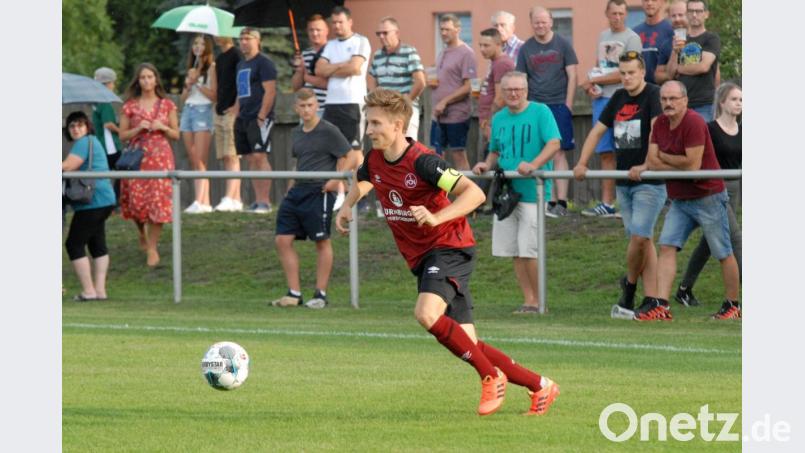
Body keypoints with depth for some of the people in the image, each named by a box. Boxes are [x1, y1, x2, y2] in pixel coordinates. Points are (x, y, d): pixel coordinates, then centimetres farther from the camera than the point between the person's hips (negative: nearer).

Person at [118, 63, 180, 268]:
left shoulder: (166, 105, 6)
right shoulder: (131, 106, 4)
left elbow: (176, 134, 10)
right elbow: (122, 135, 6)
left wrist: (163, 128, -8)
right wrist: (138, 129, -10)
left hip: (160, 157, 0)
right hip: (138, 156, 0)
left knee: (158, 202, -7)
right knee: (136, 201, -1)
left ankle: (152, 248, 0)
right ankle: (143, 234, 32)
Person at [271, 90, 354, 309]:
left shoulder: (328, 131, -7)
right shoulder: (296, 133, 14)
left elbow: (347, 156, -6)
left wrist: (336, 180, -17)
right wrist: (293, 182, 14)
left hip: (320, 191, -7)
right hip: (297, 191, 7)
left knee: (322, 241, 0)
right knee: (283, 240, 1)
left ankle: (321, 294, 9)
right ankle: (294, 293, 7)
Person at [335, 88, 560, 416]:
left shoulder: (422, 161, -20)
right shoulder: (375, 161, 3)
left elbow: (475, 193, -25)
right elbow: (361, 182, 29)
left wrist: (436, 218, -36)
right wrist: (347, 206, 10)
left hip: (449, 247, -8)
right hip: (419, 257, 8)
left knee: (427, 314, -32)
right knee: (468, 345, 1)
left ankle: (491, 376, -15)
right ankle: (540, 386, 14)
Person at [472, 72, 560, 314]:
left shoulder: (540, 112, -6)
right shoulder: (499, 119, 14)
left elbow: (554, 143, -16)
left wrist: (534, 165, -30)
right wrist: (487, 165, 3)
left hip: (532, 191, -6)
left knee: (528, 251, -8)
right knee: (515, 252, 5)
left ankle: (537, 302, 4)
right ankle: (528, 300, 13)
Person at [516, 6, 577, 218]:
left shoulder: (562, 45, 3)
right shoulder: (526, 49, 9)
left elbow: (572, 75, 2)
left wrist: (567, 105, -5)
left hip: (559, 105, -3)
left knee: (559, 154, -7)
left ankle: (561, 202, -8)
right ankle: (550, 201, 3)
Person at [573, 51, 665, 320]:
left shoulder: (653, 96, -8)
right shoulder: (619, 98, 14)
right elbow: (597, 131, 18)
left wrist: (646, 166, -32)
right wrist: (582, 164, 8)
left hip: (649, 182, -7)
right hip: (624, 181, 7)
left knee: (639, 237, -14)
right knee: (643, 240, 6)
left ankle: (629, 287, 8)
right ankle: (651, 301, 5)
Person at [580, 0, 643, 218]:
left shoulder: (632, 39, -5)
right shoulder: (603, 37, 17)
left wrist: (594, 81, -7)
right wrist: (591, 86, 1)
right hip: (602, 99, 6)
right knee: (606, 153, 6)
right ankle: (607, 204, 9)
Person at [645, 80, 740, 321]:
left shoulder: (694, 123, -19)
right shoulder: (660, 124, 5)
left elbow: (693, 164, -24)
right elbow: (653, 161, -1)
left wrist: (664, 158, -10)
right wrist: (680, 165, -14)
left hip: (708, 198, -7)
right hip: (679, 200, 7)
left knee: (723, 254, 4)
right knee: (666, 247, -5)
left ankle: (733, 306, 16)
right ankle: (661, 305, -9)